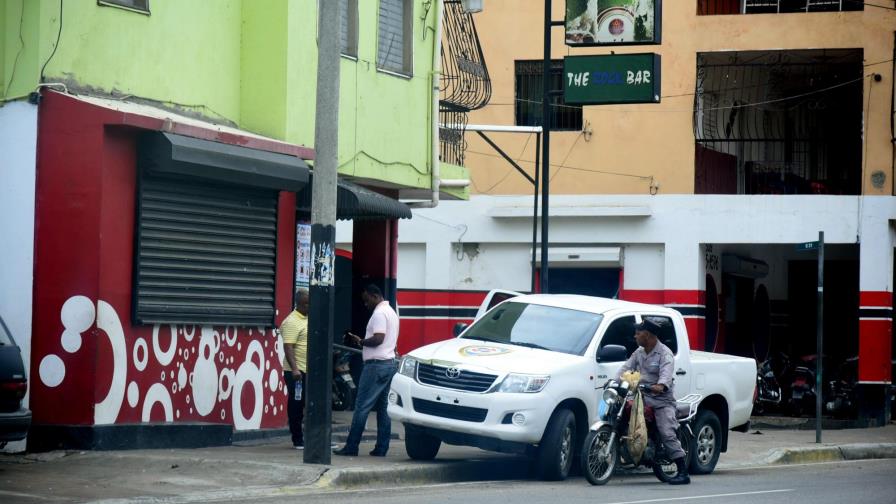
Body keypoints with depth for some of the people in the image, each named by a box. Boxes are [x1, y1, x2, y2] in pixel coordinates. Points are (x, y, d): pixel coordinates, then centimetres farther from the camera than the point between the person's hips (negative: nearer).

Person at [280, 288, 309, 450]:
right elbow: (288, 347, -21)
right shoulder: (292, 322, -13)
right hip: (297, 372, -9)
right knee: (296, 406, -1)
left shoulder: (309, 318, 15)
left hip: (311, 371, 9)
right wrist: (294, 369, -30)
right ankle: (298, 441, 4)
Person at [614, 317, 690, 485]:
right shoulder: (639, 353, 15)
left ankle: (683, 472, -15)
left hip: (662, 400, -7)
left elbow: (667, 373, -26)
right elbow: (627, 367, 9)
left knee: (668, 435, -16)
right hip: (643, 397, 7)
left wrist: (660, 385, -47)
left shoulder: (664, 353, -9)